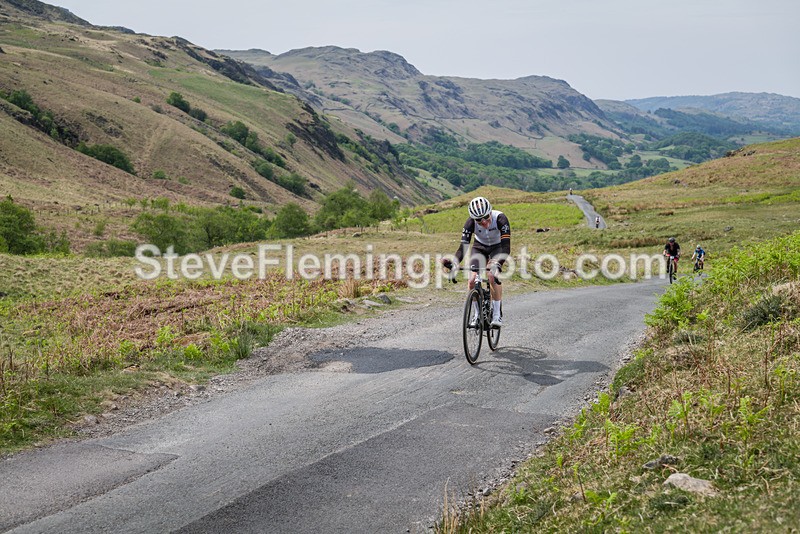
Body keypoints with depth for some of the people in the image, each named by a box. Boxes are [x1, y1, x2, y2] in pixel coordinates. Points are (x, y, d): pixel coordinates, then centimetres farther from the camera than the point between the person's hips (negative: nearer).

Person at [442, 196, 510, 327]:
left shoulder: (500, 218, -36)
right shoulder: (471, 222, -30)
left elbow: (506, 246, -41)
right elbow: (463, 246, -32)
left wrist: (497, 264, -58)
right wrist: (454, 264, -50)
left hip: (497, 247, -2)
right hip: (479, 246, 2)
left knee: (493, 276, -26)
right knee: (472, 280, -16)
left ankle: (497, 315, -12)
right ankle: (478, 313, 3)